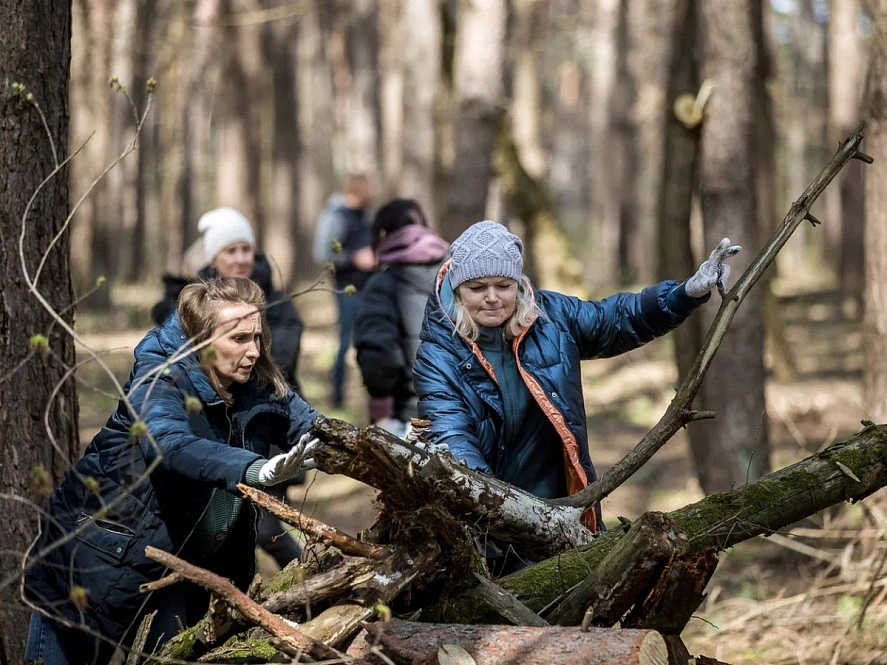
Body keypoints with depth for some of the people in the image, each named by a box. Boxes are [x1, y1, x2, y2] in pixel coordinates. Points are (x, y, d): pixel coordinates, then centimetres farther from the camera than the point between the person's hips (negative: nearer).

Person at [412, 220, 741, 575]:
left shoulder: (551, 316, 1)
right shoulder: (439, 354, -11)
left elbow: (620, 319, 13)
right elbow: (450, 435, -24)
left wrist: (689, 292, 0)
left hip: (565, 512, 4)